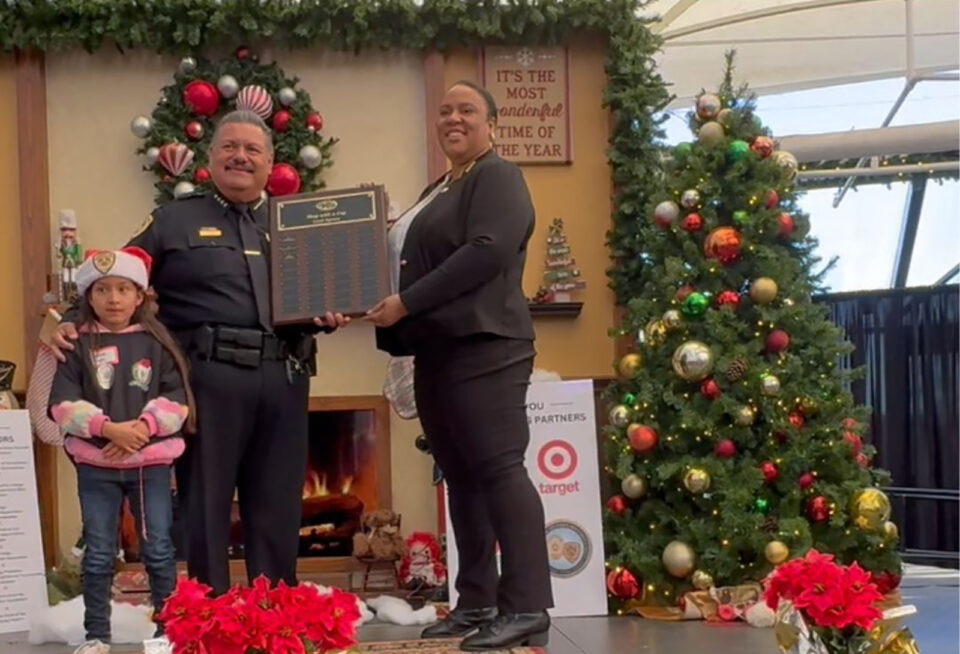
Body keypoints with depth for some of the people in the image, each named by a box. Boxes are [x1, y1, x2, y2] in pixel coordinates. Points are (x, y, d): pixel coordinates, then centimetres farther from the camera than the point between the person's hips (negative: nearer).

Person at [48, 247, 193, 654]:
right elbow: (63, 403, -7)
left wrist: (143, 427, -16)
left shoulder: (157, 343, 3)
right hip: (95, 464, 0)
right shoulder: (77, 345, 1)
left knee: (158, 549, 5)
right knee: (98, 553, 7)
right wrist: (108, 428, -19)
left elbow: (176, 399, -1)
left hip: (151, 461, 0)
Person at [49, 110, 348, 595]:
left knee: (277, 511, 9)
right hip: (208, 377, -3)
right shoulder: (174, 220, 9)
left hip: (282, 381, 4)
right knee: (205, 508, 1)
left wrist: (325, 319, -1)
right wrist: (71, 321, -9)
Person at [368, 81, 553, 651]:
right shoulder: (438, 191, 23)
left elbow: (487, 251, -19)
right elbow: (417, 260, 29)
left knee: (499, 468, -13)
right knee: (461, 476, 10)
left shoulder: (498, 178, -4)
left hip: (483, 347, -10)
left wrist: (407, 302, -19)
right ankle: (477, 603, 15)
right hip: (437, 350, 10)